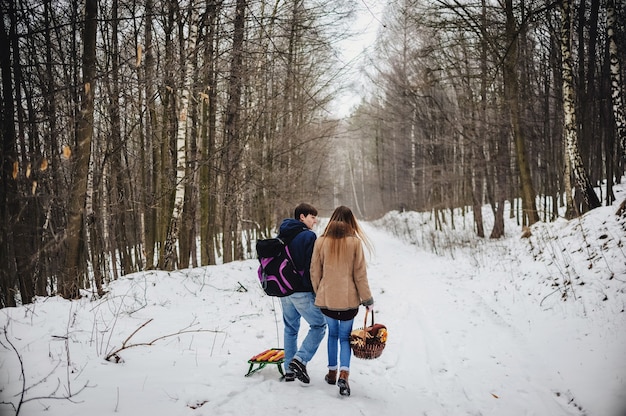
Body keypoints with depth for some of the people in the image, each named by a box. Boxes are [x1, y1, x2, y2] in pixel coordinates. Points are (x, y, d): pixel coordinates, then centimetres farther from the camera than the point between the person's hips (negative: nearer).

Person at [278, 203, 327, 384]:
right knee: (319, 325, 5)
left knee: (290, 328, 16)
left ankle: (289, 369, 17)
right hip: (303, 292, -7)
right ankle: (300, 360, -9)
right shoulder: (308, 236, -13)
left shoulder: (281, 236, 11)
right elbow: (312, 267, -17)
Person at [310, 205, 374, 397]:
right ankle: (344, 374, -11)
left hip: (326, 298, 2)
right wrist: (367, 299, 3)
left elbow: (315, 272, 4)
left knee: (333, 333, 20)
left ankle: (332, 372, 23)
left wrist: (318, 293, 18)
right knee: (345, 336, 7)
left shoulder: (321, 241, -2)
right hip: (349, 299, -2)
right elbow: (360, 274, -6)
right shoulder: (355, 241, -7)